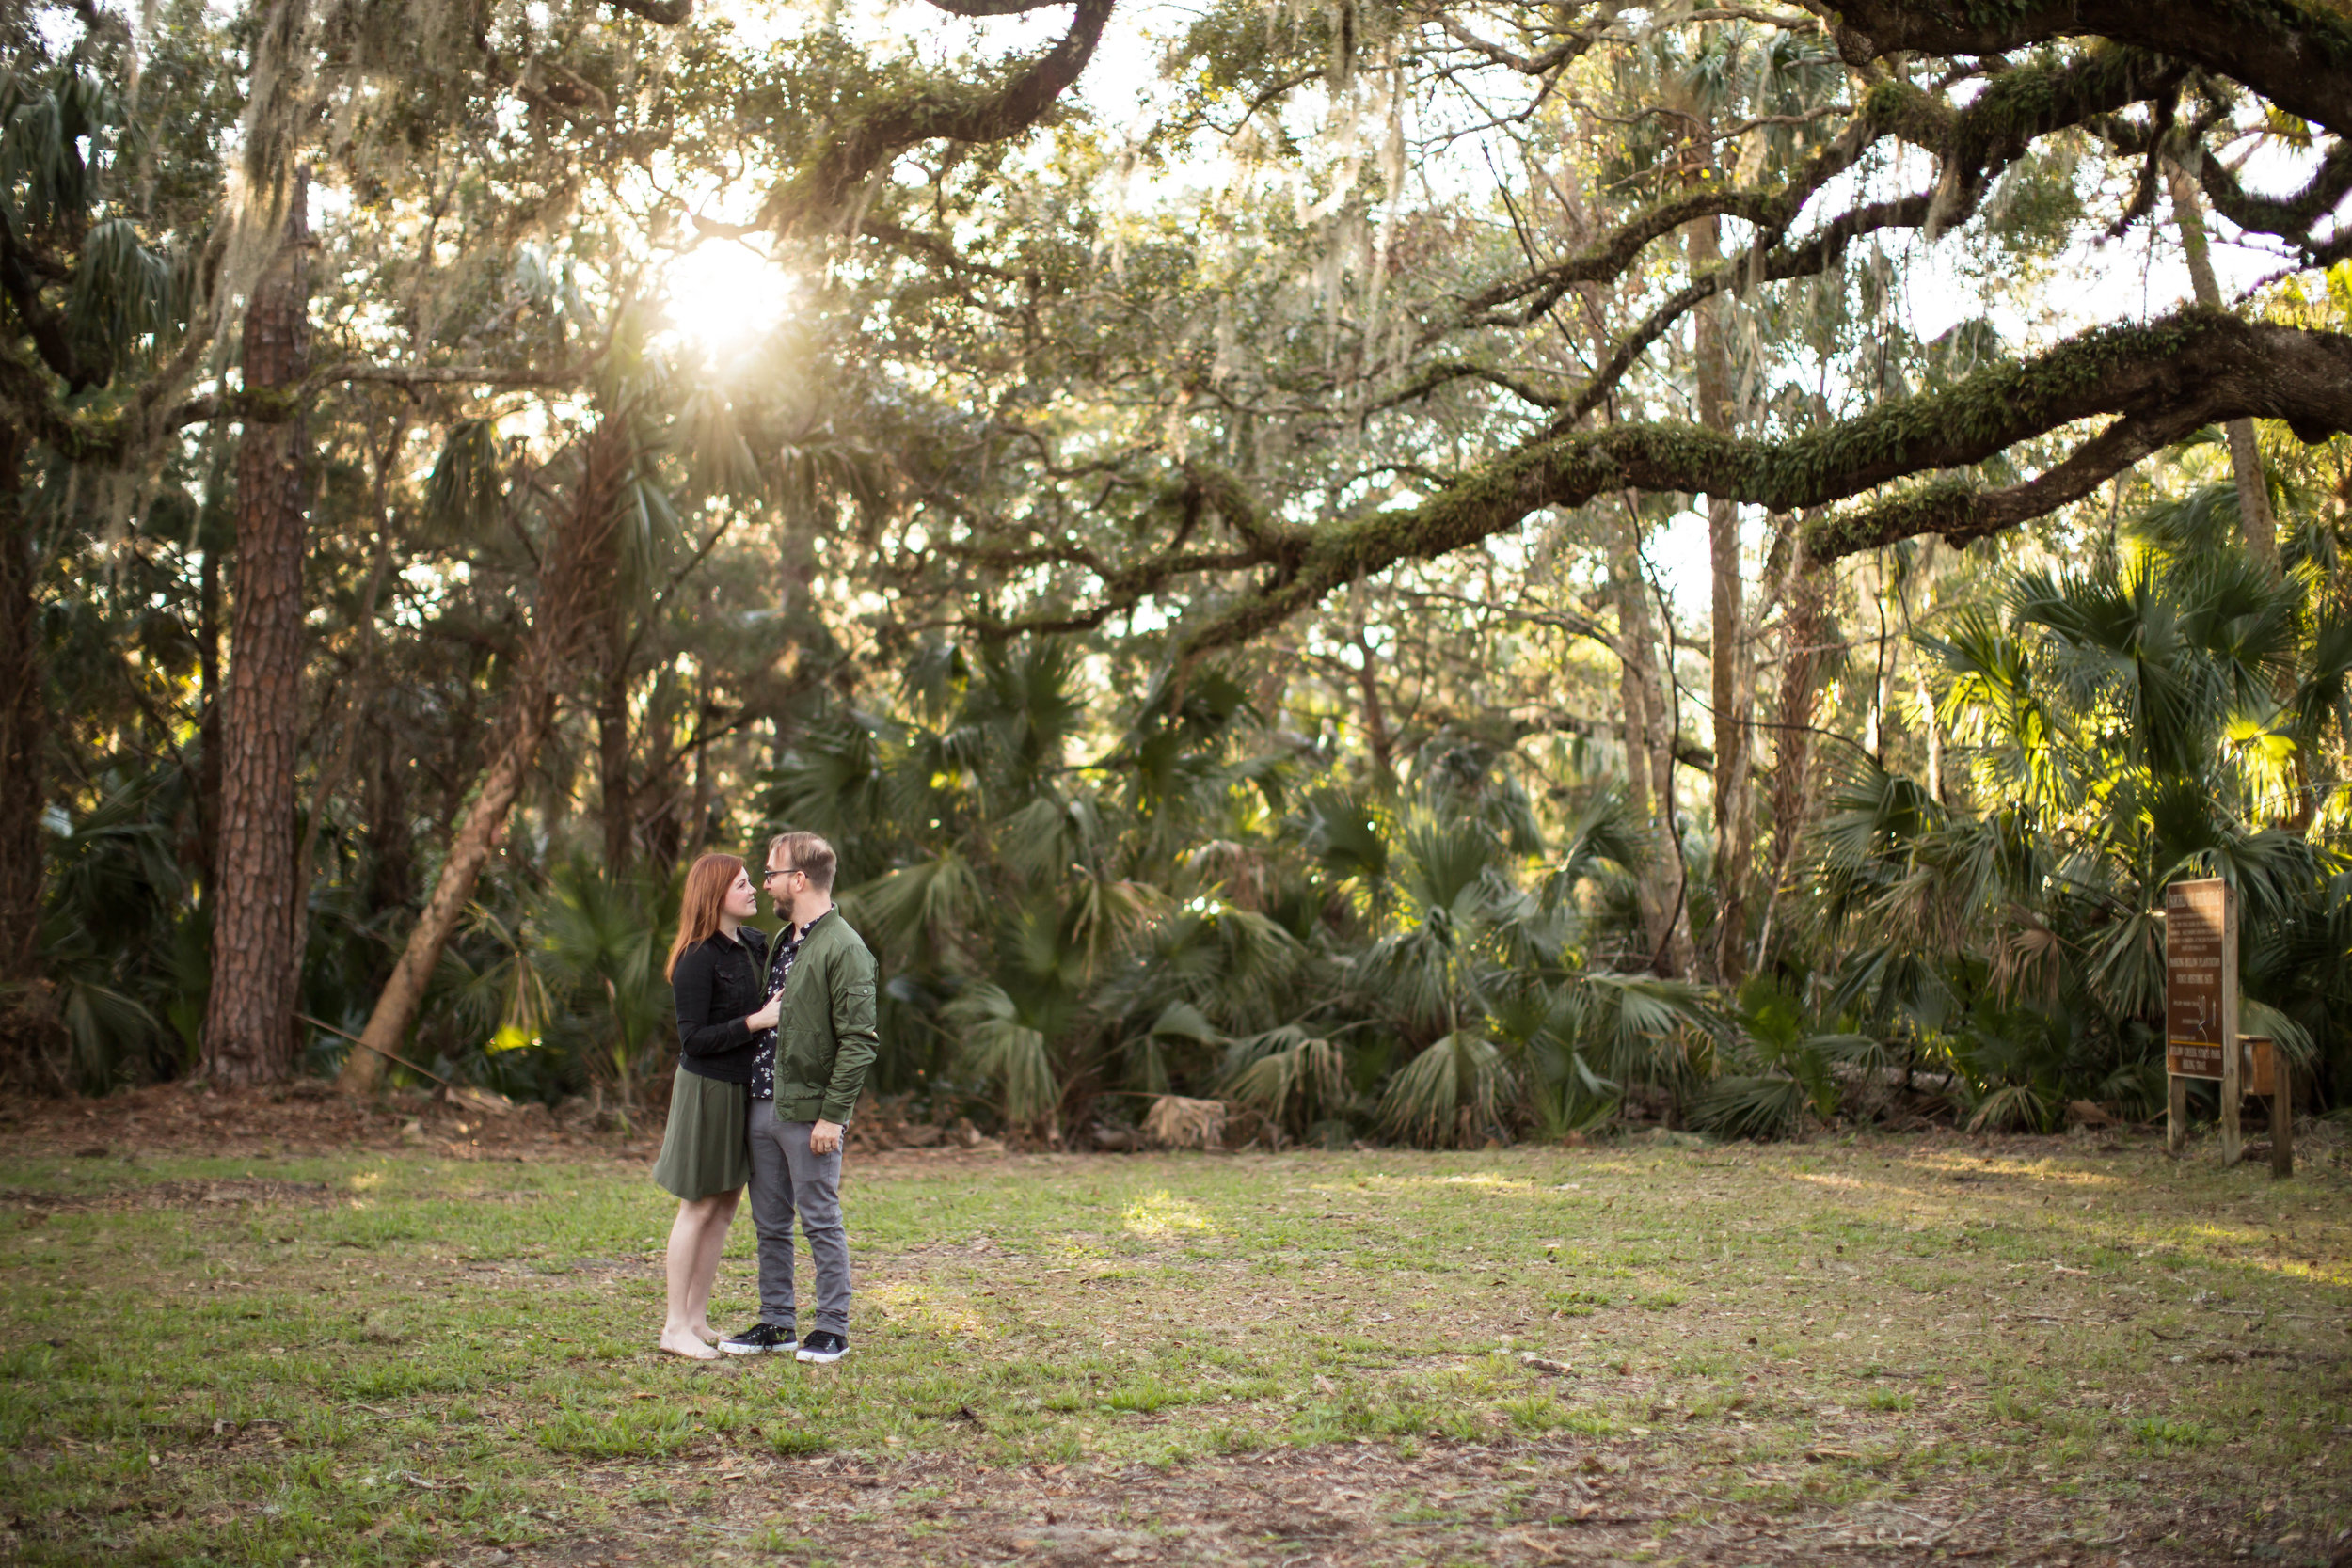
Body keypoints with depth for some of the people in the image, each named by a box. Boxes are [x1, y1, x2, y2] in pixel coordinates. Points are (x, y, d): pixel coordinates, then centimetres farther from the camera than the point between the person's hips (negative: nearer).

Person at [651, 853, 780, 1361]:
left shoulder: (756, 943, 6)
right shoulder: (698, 959, -16)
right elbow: (694, 1039, -17)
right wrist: (756, 1022, -22)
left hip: (746, 1089, 7)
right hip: (707, 1089, -7)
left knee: (727, 1204, 10)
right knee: (700, 1207, -1)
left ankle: (697, 1318, 19)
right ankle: (675, 1327, 8)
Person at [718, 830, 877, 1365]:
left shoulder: (844, 949, -13)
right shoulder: (781, 942, 16)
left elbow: (858, 1041, -16)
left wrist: (832, 1115, -18)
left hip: (809, 1111, -8)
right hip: (763, 1105, 9)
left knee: (821, 1223, 0)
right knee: (770, 1224, 13)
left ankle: (832, 1329, 9)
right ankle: (776, 1323, 23)